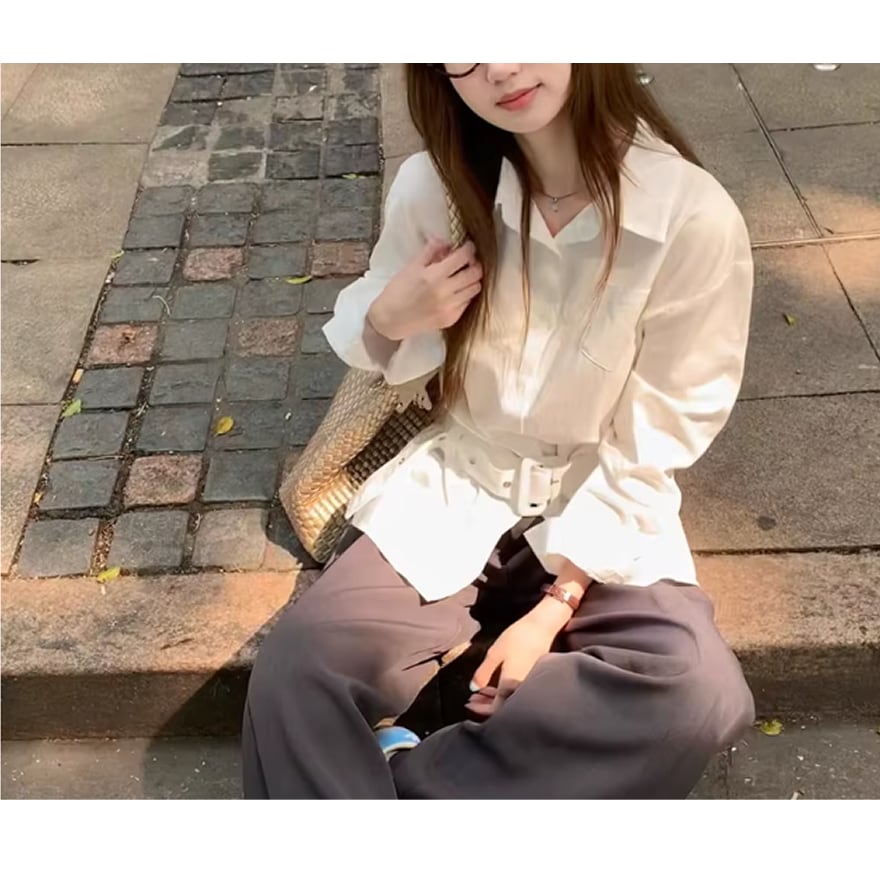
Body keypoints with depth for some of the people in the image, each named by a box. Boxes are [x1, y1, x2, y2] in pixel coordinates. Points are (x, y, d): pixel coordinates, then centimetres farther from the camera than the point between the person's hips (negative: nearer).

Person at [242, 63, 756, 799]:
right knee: (297, 670, -24)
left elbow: (654, 440, -10)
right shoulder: (434, 185, -11)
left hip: (606, 506, 0)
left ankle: (399, 775, -16)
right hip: (456, 485, 1)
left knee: (701, 699, -28)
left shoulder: (696, 219, -18)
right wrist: (389, 317, -18)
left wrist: (559, 601, -14)